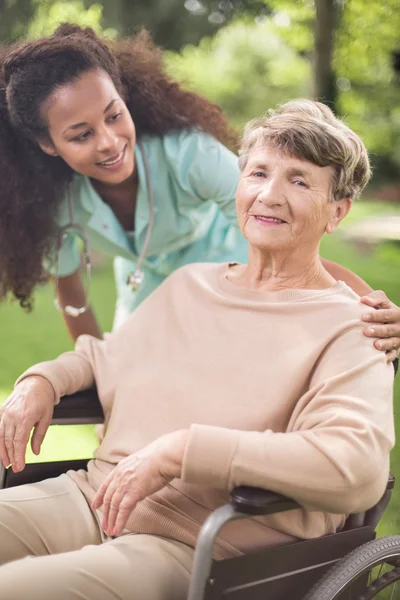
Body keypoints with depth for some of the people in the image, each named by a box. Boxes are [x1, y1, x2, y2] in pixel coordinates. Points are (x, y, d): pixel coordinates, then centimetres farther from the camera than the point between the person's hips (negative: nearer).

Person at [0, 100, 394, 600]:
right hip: (92, 498, 6)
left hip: (195, 551, -6)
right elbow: (103, 356, 30)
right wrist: (43, 380, 7)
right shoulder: (190, 283, 15)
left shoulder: (349, 329, -6)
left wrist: (179, 450, -25)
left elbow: (358, 469, -23)